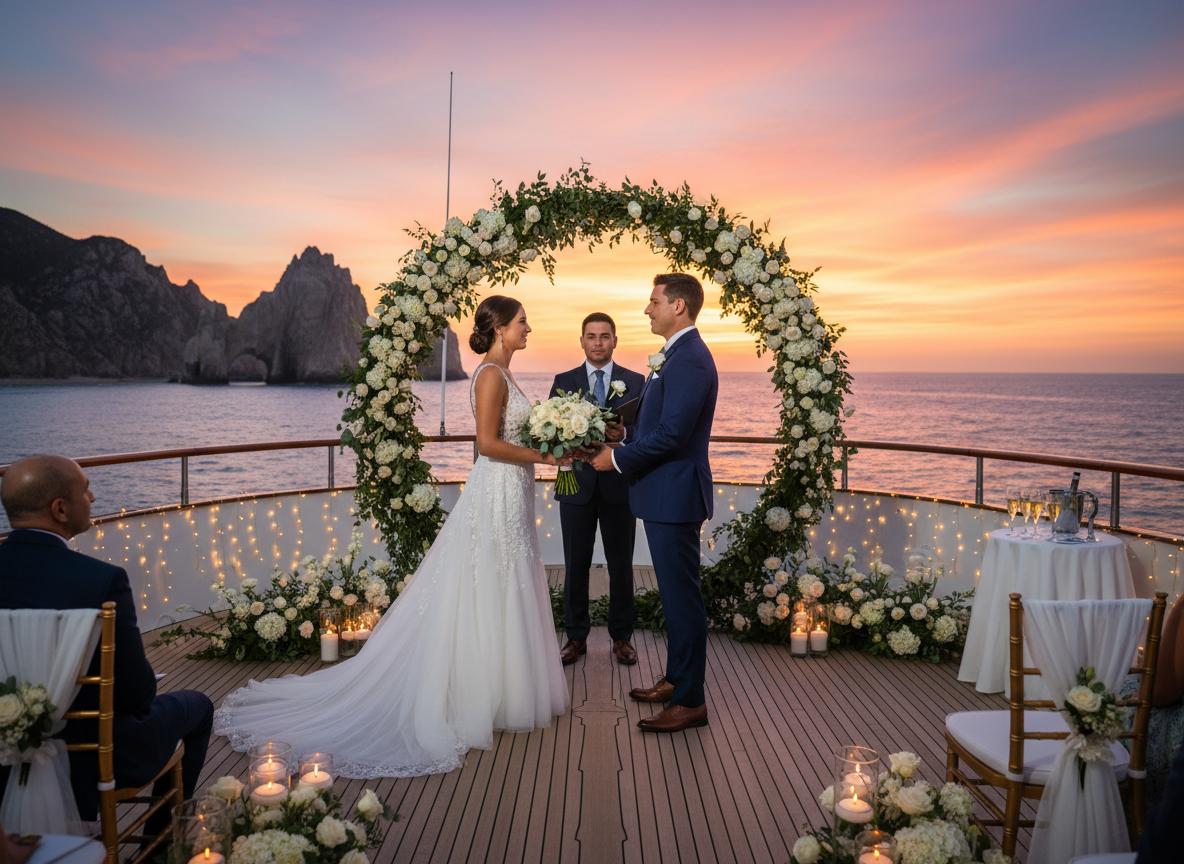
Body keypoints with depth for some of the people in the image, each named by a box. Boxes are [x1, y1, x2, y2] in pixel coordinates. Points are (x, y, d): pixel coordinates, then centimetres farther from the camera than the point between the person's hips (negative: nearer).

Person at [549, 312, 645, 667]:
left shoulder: (635, 382, 4)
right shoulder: (563, 381, 6)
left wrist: (623, 434, -22)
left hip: (619, 486, 0)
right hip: (577, 486, 1)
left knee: (621, 565, 8)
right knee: (576, 565, 7)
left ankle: (621, 637, 21)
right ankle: (576, 636, 21)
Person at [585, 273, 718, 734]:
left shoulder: (690, 359, -18)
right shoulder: (676, 355, 15)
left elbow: (670, 434, -24)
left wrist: (618, 458, -13)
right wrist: (621, 448, 7)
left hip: (675, 494, -11)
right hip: (664, 493, 11)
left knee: (682, 596, -2)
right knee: (674, 593, 18)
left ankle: (690, 701, 8)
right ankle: (676, 679, 32)